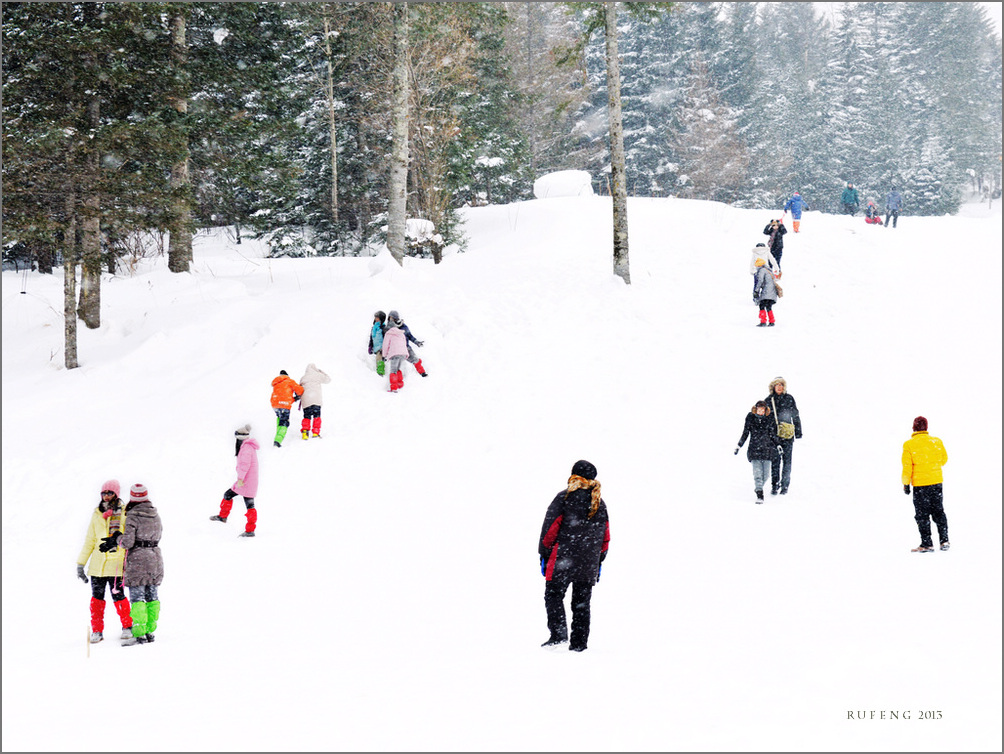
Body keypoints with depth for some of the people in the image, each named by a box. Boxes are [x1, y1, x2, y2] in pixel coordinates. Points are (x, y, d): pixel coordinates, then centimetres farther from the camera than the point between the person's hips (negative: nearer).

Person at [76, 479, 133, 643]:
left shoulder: (124, 513, 0)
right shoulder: (97, 515, 11)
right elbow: (89, 541, 15)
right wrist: (80, 564, 12)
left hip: (116, 565, -4)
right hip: (97, 565, 4)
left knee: (118, 597, -3)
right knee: (97, 598, 3)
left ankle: (127, 626, 17)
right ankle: (97, 630, 13)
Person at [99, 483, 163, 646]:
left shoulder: (132, 516, -12)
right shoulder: (155, 515, 8)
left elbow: (128, 541, -18)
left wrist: (117, 540, 5)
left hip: (137, 559, -6)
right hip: (155, 558, 7)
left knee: (137, 596, -4)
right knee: (151, 595, 11)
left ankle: (139, 634, -7)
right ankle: (150, 631, 16)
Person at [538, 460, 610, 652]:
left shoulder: (564, 497, -5)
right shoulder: (600, 503, 11)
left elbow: (550, 527, -8)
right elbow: (605, 536, 15)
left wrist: (544, 554, -1)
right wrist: (599, 561, 22)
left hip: (563, 559, -5)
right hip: (589, 564, 5)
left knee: (554, 595, 3)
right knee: (582, 603, 9)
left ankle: (558, 633, -13)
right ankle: (579, 643, 7)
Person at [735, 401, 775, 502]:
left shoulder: (768, 419, 5)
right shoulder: (750, 418, 1)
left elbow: (772, 434, 15)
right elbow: (745, 434, 9)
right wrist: (738, 446, 8)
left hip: (767, 449, 2)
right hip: (754, 449, -2)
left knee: (766, 475, 2)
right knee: (757, 473, -11)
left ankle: (758, 487, 30)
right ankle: (759, 495, -11)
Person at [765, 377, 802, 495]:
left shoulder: (789, 399, 5)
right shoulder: (768, 401, 6)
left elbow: (796, 416, 9)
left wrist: (798, 432, 6)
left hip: (788, 435, 0)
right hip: (774, 435, 0)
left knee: (787, 460, 1)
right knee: (775, 460, -3)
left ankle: (785, 485, 7)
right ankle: (774, 486, 2)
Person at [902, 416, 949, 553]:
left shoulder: (909, 445, -12)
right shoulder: (937, 442, 0)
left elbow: (907, 467, -11)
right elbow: (944, 460, 14)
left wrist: (906, 483, 0)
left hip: (920, 484, -4)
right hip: (936, 482, 4)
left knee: (922, 516, 4)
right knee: (939, 512, 16)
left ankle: (927, 544, 4)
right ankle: (944, 541, 15)